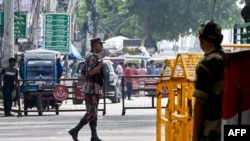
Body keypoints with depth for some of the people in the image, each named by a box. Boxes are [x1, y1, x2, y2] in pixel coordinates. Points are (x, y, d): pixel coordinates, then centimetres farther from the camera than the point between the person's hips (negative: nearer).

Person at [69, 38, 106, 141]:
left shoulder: (90, 56, 17)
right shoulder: (92, 56, -13)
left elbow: (83, 72, 23)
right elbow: (90, 72, -25)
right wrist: (101, 65, -15)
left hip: (95, 88, 10)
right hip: (92, 88, -10)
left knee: (93, 113, 7)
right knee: (91, 113, -11)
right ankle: (75, 131, -9)